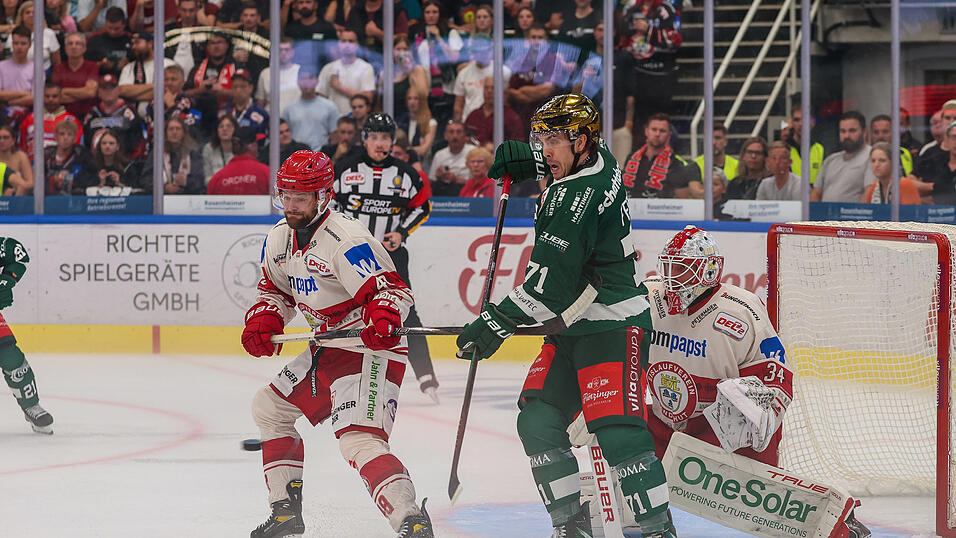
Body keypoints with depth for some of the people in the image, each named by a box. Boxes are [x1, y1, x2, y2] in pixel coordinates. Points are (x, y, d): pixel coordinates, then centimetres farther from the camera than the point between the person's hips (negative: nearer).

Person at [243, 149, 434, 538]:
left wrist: (383, 317, -49)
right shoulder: (280, 239, 7)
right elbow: (275, 290, 23)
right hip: (326, 349, 10)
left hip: (369, 351, -10)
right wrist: (262, 320, 2)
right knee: (268, 407, 21)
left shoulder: (347, 240, -22)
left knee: (358, 440, -28)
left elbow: (392, 289, -28)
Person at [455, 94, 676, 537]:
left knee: (617, 431, -19)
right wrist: (524, 159, 23)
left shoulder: (580, 198, -23)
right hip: (571, 327, 11)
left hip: (611, 326, -11)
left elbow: (549, 281, -25)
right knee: (538, 422, 4)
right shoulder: (596, 160, 6)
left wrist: (496, 323, -20)